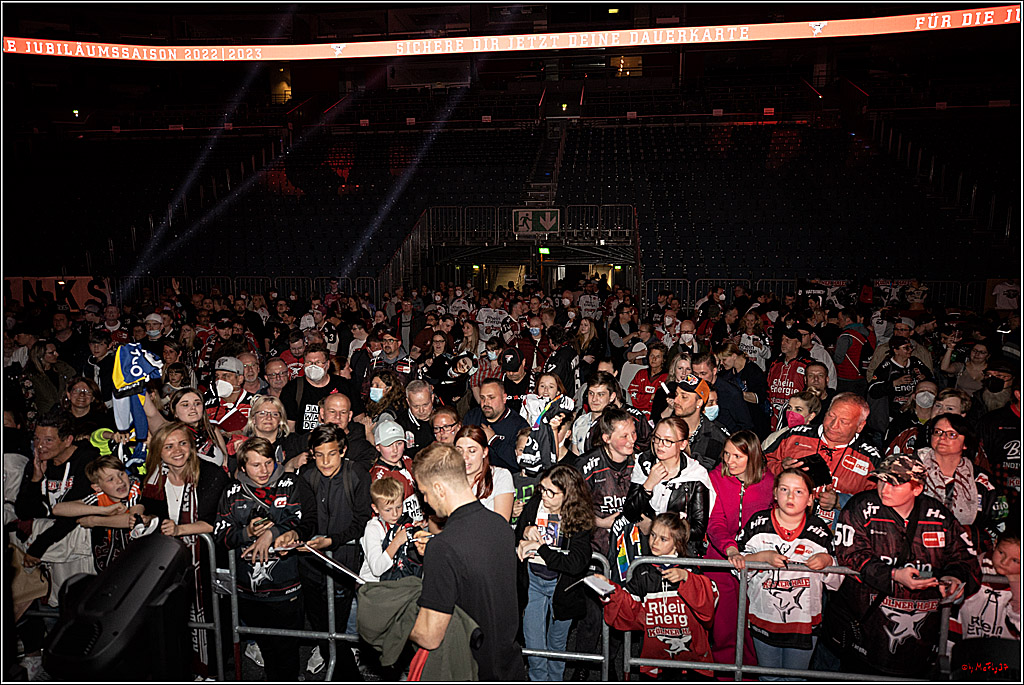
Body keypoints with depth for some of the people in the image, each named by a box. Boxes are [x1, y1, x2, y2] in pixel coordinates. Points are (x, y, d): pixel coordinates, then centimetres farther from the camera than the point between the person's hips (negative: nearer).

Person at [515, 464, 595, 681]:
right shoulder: (533, 505, -8)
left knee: (557, 642, 17)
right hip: (532, 581, 2)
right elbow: (513, 540, 5)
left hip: (562, 586, -1)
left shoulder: (580, 519, -16)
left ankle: (555, 679, 41)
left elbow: (576, 563, -27)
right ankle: (538, 679, 25)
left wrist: (539, 547, -24)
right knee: (533, 644, 1)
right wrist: (525, 533, -18)